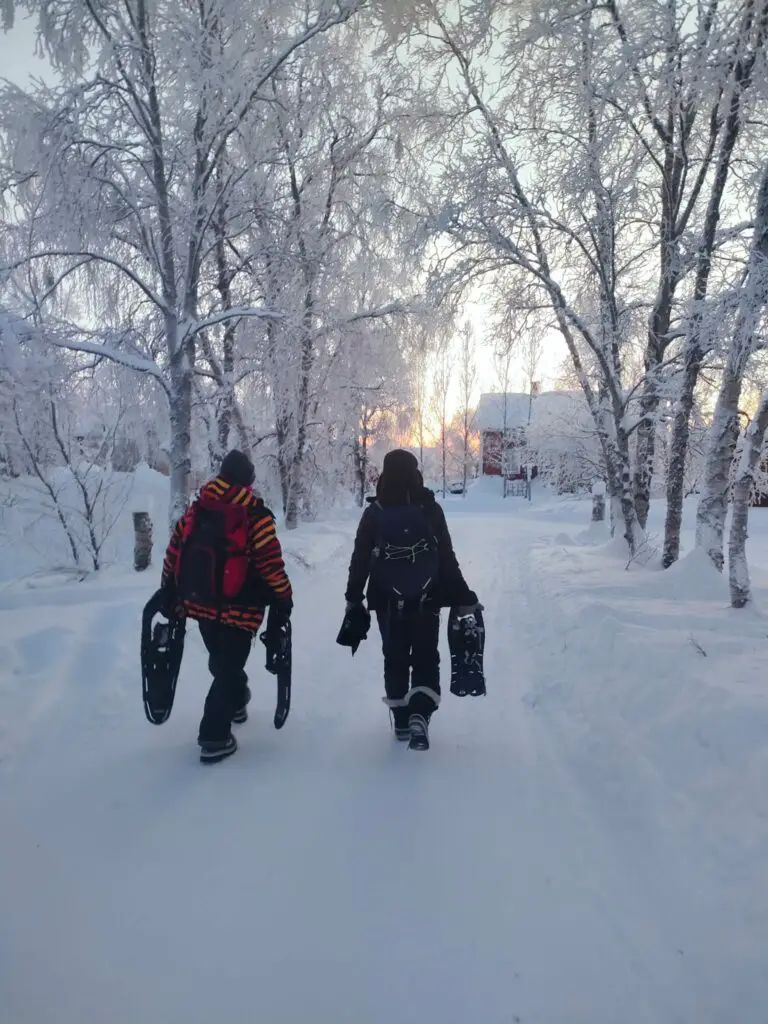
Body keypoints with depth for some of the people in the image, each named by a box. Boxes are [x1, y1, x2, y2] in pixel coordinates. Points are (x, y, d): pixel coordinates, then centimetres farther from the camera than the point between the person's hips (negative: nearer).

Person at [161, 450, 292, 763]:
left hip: (200, 603, 6)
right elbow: (271, 563, -16)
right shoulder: (256, 516, -13)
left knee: (221, 662, 24)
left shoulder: (197, 508, 4)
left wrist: (169, 591, 17)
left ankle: (235, 701, 48)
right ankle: (214, 738, 4)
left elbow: (175, 549, 8)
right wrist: (283, 599, -4)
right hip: (238, 608, -6)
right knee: (228, 668, 4)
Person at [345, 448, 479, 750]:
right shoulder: (430, 509, -8)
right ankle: (419, 715, -11)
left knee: (395, 658, 15)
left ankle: (401, 719, 21)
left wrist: (353, 598, 11)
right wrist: (463, 598, 3)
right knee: (426, 659, 8)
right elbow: (447, 559, -5)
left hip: (388, 601, 1)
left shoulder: (374, 512, -6)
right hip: (427, 600, -1)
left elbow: (360, 559, -1)